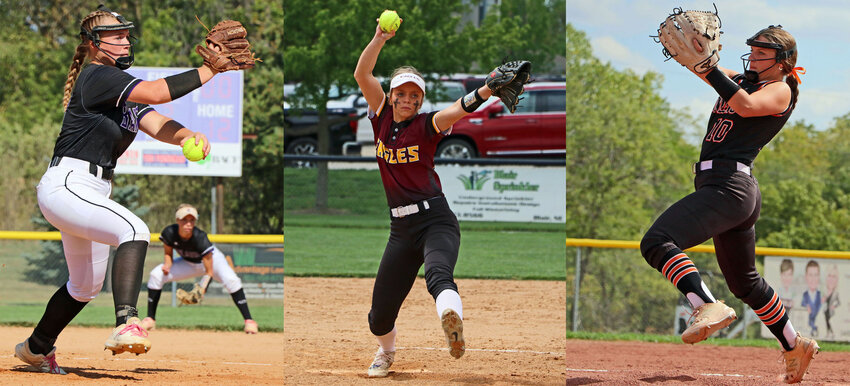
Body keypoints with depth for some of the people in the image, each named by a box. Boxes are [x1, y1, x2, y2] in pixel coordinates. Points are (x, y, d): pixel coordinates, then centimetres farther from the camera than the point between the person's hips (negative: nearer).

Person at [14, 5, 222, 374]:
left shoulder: (123, 90, 16)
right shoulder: (97, 76, -11)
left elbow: (158, 125, 1)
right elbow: (154, 92, -25)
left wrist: (188, 136, -21)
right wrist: (210, 70, -21)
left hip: (92, 192, 10)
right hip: (66, 187, -10)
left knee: (85, 286, 22)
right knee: (134, 230, -32)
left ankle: (36, 348, 42)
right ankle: (126, 324, -44)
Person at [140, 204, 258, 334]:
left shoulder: (200, 238, -37)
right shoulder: (169, 233, -26)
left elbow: (209, 272, -33)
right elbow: (168, 254, -5)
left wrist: (201, 290, -47)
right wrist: (167, 265, -28)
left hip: (212, 259, -4)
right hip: (188, 263, 4)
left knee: (230, 279, -34)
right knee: (156, 275, -12)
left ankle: (248, 320, -27)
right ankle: (150, 319, 1)